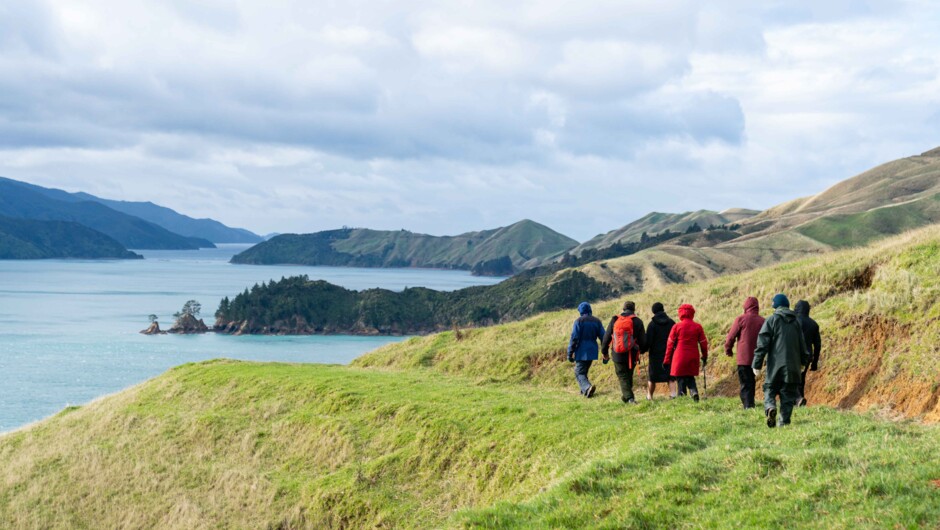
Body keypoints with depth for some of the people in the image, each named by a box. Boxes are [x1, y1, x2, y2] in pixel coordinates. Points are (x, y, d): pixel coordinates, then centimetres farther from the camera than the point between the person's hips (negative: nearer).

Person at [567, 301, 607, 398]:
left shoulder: (579, 321, -7)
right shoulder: (597, 321, 8)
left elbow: (574, 338, -12)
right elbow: (603, 337, 7)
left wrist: (570, 353, -7)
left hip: (582, 352, -6)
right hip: (592, 351, 6)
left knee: (579, 372, -5)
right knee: (584, 371, 21)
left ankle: (587, 387, -28)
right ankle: (585, 390, 23)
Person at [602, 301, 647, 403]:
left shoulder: (614, 320, 3)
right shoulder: (637, 321, -3)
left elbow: (606, 337, 7)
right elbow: (643, 340, -1)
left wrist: (604, 351, 18)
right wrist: (642, 349, 20)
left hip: (618, 355, 0)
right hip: (632, 355, 0)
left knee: (623, 376, 3)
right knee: (629, 375, 18)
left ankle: (629, 397, -11)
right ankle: (626, 396, 25)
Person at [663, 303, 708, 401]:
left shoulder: (676, 327, -5)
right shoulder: (698, 327, 2)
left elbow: (670, 344, -1)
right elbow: (703, 343, 7)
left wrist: (667, 360, 5)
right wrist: (705, 357, 21)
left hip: (679, 357, -3)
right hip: (693, 358, 3)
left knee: (681, 379, 5)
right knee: (690, 377, 15)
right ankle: (694, 391, -10)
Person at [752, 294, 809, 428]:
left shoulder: (771, 320, -3)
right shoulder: (796, 322, 11)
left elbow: (762, 344, -8)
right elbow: (802, 343, 18)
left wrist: (757, 364, -6)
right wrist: (803, 362, 31)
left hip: (775, 365, -3)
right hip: (792, 366, 3)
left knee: (770, 390, 6)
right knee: (788, 394, 7)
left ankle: (770, 407, -23)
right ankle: (784, 421, 1)